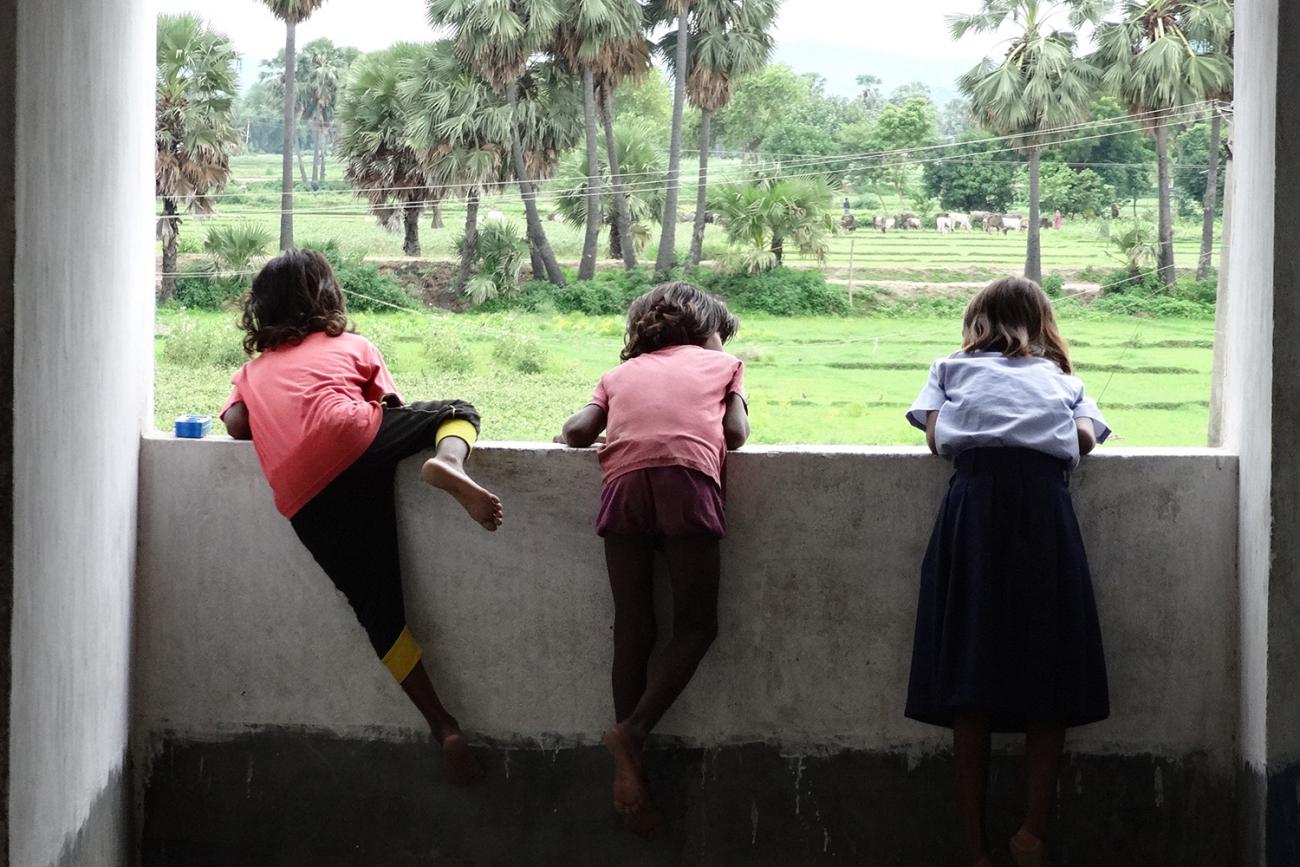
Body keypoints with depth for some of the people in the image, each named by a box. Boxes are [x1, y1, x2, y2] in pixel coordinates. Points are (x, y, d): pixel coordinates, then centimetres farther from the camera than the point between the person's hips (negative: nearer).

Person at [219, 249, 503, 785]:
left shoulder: (254, 368, 32)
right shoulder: (352, 346, 26)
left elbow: (236, 423, 15)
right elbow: (392, 408, 21)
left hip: (303, 495, 2)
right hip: (352, 437, -2)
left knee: (377, 605, 4)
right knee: (458, 411, 18)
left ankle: (443, 726, -4)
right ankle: (448, 463, -18)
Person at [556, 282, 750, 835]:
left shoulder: (621, 373, 32)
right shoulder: (722, 363, 29)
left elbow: (578, 430, 16)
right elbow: (736, 432, 14)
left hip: (623, 482, 3)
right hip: (688, 477, -3)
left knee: (632, 629, 6)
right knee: (696, 625, 6)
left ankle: (627, 769, 3)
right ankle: (633, 730, -11)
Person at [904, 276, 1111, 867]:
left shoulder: (953, 370, 26)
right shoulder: (1062, 380, 28)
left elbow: (935, 437, 10)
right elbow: (1086, 437, 12)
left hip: (975, 500, 0)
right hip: (1046, 507, 0)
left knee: (970, 686, -1)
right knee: (1048, 683, 4)